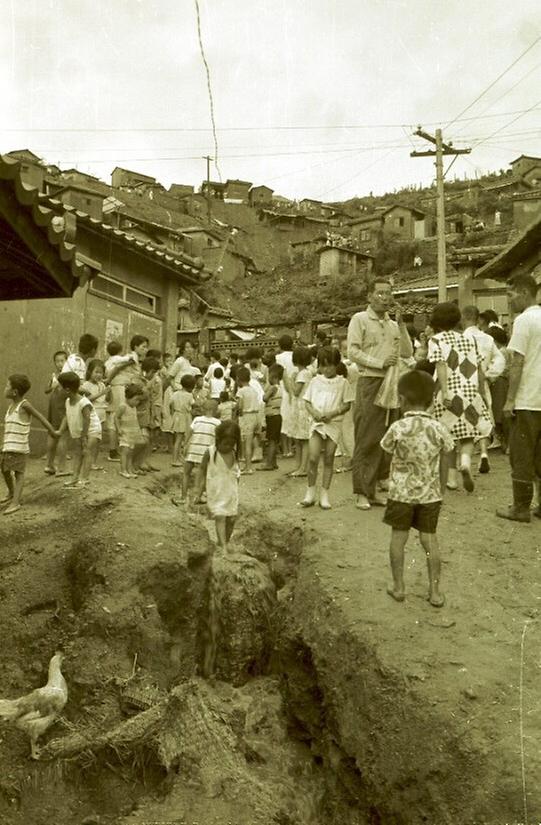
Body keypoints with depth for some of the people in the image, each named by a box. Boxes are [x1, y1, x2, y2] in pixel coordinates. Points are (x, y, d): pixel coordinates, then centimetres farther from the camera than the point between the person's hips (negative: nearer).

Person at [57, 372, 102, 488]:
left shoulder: (84, 403, -27)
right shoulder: (68, 401, -1)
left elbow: (87, 420, -25)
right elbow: (66, 417, 5)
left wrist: (84, 436, -23)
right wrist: (60, 431, -3)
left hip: (91, 431, -8)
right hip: (78, 432, 8)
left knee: (86, 453, -11)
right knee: (78, 453, 9)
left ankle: (83, 479, -11)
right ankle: (75, 478, 13)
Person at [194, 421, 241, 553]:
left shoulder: (234, 454, 1)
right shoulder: (210, 453, -11)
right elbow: (202, 471, -5)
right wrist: (198, 493, -5)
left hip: (231, 493, 4)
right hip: (216, 494, -4)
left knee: (232, 518, 5)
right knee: (220, 517, -14)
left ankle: (225, 543, 25)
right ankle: (223, 547, -15)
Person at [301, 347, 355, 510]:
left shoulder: (343, 382, 1)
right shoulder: (315, 381, 7)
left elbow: (347, 404, 0)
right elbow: (307, 401, 10)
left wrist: (332, 413, -15)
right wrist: (314, 412, -10)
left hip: (334, 423, -1)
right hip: (316, 423, 1)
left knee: (328, 459, 5)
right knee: (312, 458, -8)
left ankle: (324, 494, 14)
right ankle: (310, 492, 8)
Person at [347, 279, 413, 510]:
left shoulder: (393, 324, 19)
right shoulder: (360, 319, 2)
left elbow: (407, 353, 10)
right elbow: (353, 351, -8)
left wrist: (401, 324, 3)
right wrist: (380, 363, -15)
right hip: (370, 383, -6)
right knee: (366, 440, -7)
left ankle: (373, 489, 14)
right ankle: (362, 493, -1)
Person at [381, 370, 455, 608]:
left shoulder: (398, 428, -15)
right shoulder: (439, 429, -7)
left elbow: (388, 453, -3)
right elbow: (443, 466, 0)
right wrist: (441, 491, 12)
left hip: (401, 493, -2)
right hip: (430, 494, 2)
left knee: (398, 537, 11)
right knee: (430, 538, 10)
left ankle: (398, 586, 20)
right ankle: (435, 590, 15)